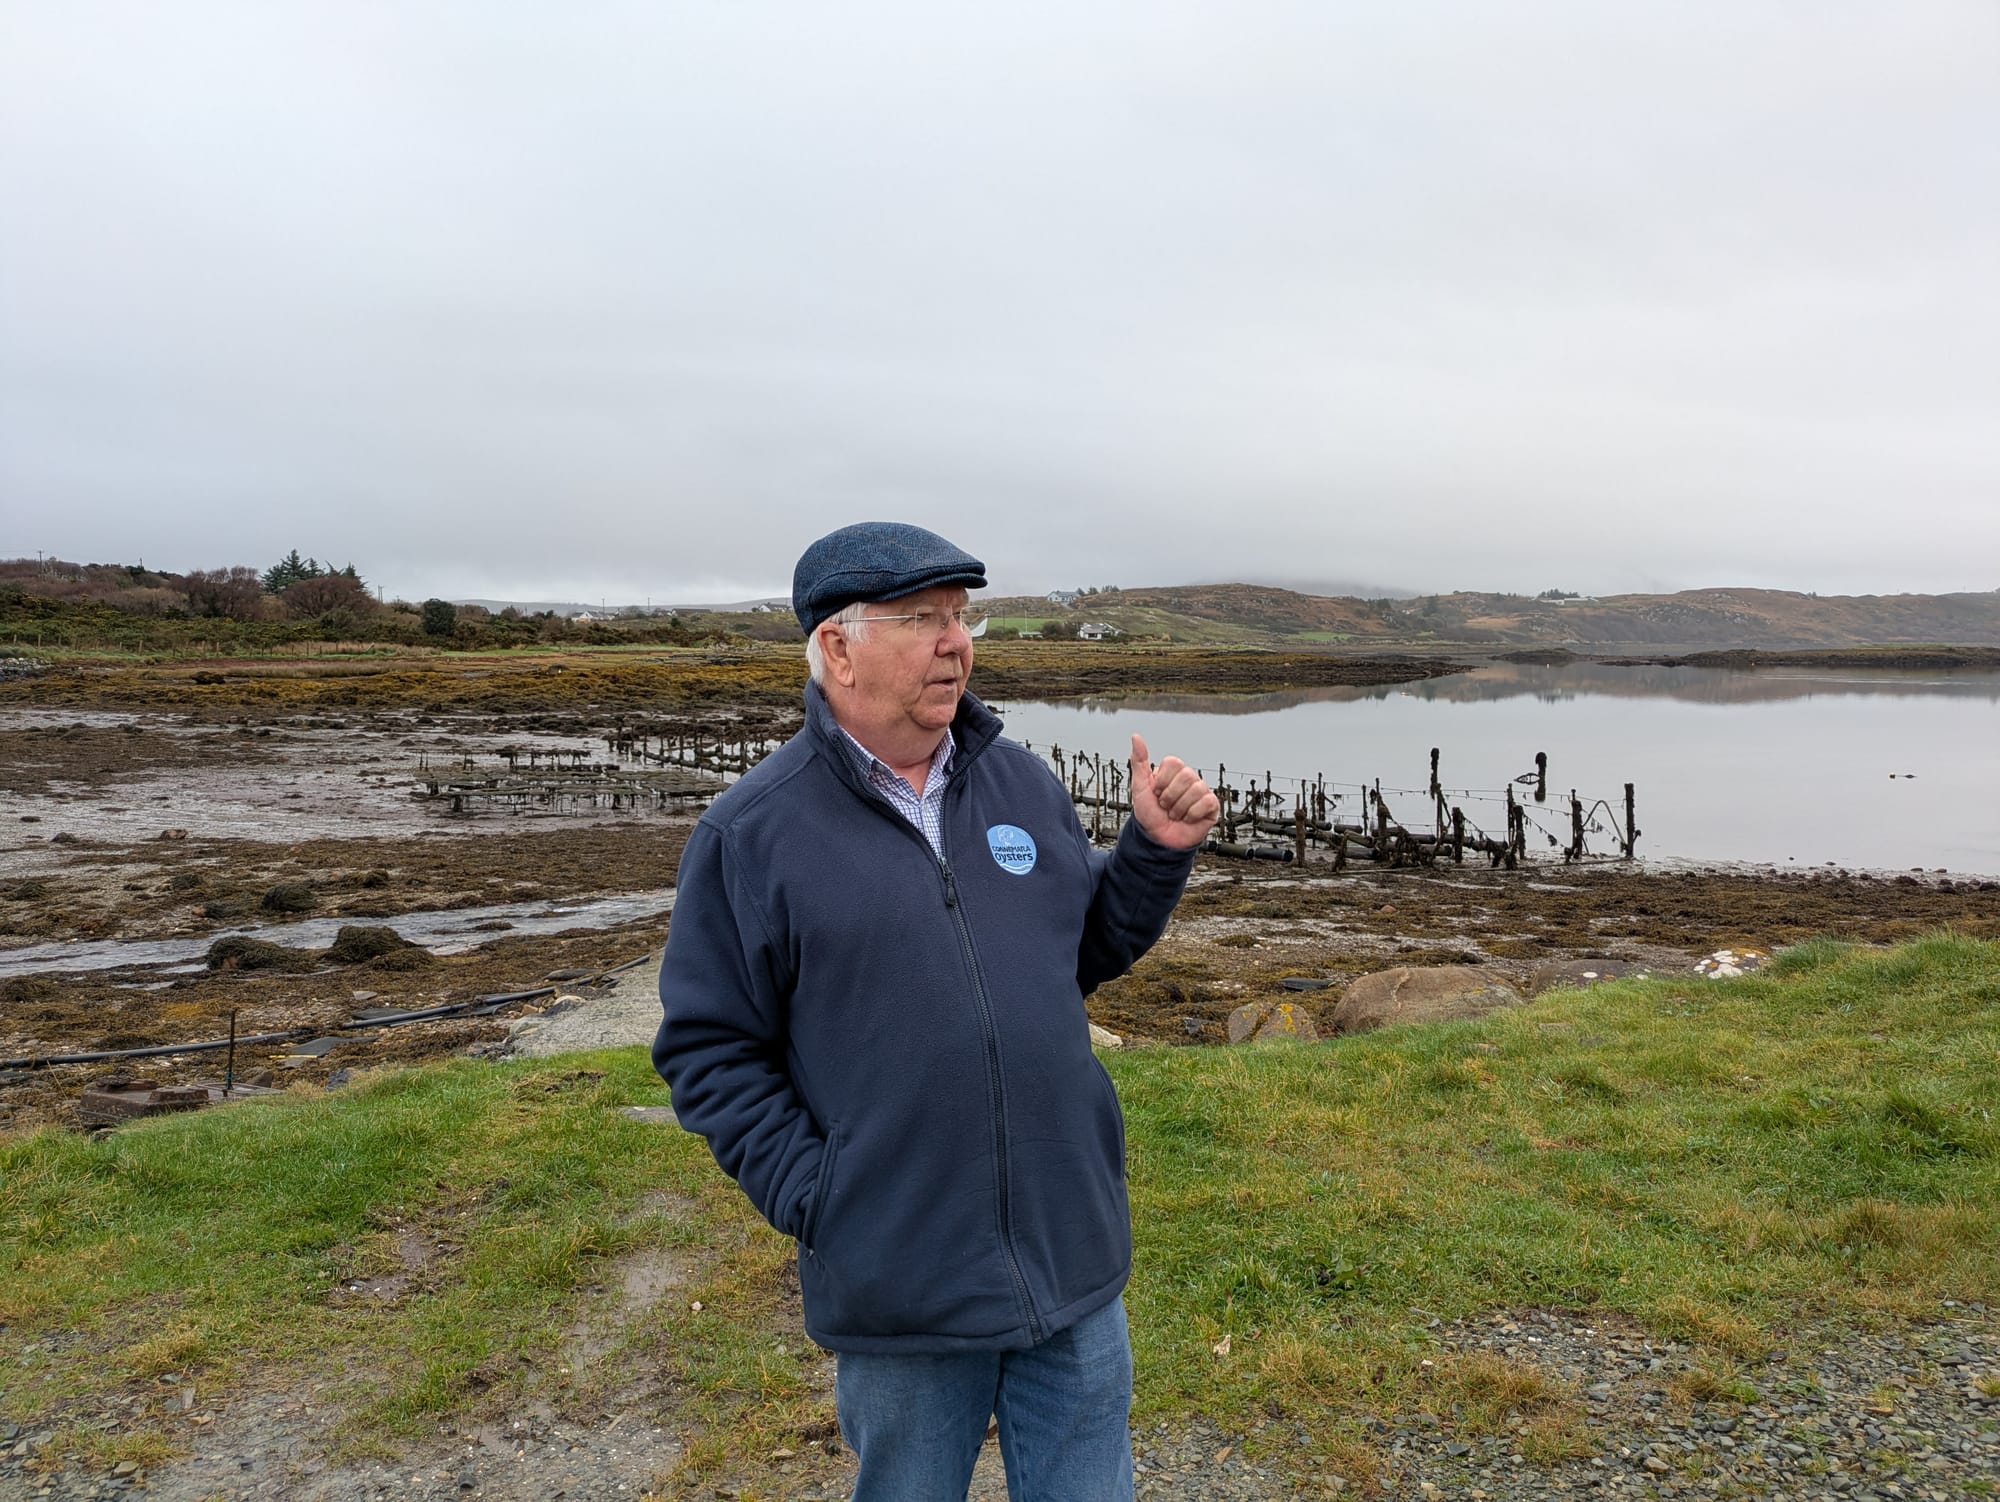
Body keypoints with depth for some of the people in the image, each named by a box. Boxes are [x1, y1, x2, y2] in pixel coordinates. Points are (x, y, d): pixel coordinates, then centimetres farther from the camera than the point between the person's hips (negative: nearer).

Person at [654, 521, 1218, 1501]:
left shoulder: (1021, 782, 2)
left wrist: (1157, 849, -5)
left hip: (1077, 1264, 4)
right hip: (899, 1294, -3)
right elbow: (709, 1049, -8)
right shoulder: (751, 831, -11)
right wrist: (816, 1205, -13)